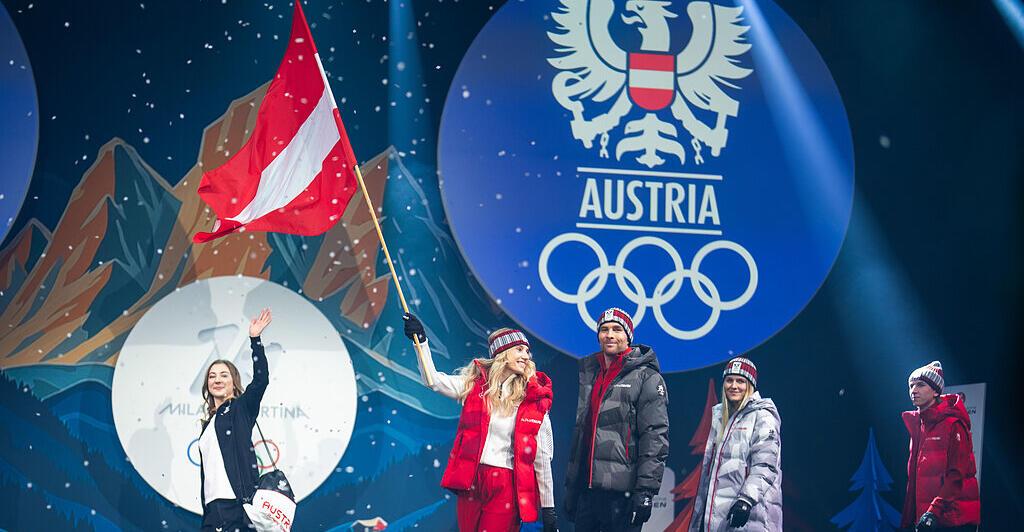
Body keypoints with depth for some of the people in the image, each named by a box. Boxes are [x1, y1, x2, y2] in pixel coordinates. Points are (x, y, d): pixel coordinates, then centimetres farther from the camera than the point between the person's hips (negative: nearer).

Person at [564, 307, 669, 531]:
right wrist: (570, 487, 19)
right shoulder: (589, 374, 17)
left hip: (622, 492, -6)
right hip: (586, 489, 6)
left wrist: (646, 490, -16)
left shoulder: (647, 377, -3)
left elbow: (655, 437, -9)